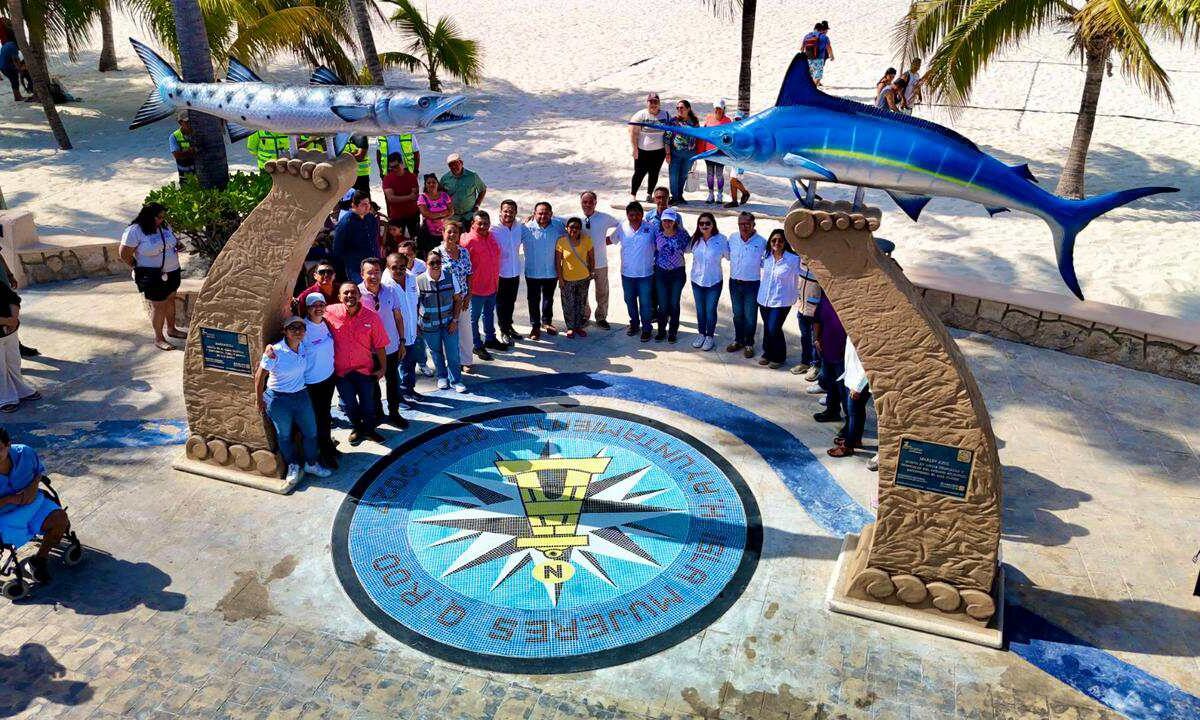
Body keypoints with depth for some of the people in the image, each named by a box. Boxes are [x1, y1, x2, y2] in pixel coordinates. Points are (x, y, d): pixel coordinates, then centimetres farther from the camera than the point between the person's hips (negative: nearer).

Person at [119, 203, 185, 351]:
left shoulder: (164, 226, 1)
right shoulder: (134, 231, -20)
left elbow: (172, 241, 21)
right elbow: (125, 255, -14)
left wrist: (178, 244, 0)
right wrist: (138, 268, -7)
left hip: (172, 271, 7)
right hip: (153, 276, -7)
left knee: (170, 300, 20)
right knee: (158, 306, 1)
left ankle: (171, 329, 39)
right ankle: (159, 339, 14)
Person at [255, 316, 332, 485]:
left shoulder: (303, 346, -8)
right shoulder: (274, 352, -23)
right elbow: (260, 376, -13)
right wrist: (260, 401, -6)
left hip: (301, 395, 5)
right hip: (278, 400, -5)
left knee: (311, 432, 13)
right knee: (284, 435, 12)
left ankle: (311, 464, 34)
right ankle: (293, 466, 33)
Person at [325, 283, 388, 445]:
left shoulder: (372, 317, -12)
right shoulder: (330, 313, -13)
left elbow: (379, 345, -6)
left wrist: (383, 368, -4)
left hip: (365, 369, 0)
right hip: (341, 370, 1)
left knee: (367, 402, 15)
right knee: (349, 404, 17)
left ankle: (368, 429, 40)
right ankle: (357, 428, 43)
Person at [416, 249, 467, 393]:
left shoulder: (450, 277, -9)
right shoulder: (419, 281, -13)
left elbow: (457, 300, 0)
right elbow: (415, 305, -4)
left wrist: (455, 320, -6)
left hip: (449, 323, 1)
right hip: (429, 325, -1)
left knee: (453, 353, 4)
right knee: (436, 352, 16)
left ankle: (455, 380, 21)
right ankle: (442, 376, 38)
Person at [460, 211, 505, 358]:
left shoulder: (491, 237, 4)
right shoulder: (468, 241, -20)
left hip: (492, 286, 8)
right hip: (476, 287, -8)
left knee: (489, 314, 23)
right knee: (474, 317, 8)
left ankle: (490, 339, 40)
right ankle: (477, 346, 20)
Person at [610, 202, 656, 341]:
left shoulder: (650, 228, -11)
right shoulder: (622, 228, -4)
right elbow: (611, 240, 12)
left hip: (646, 273, -3)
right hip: (627, 273, 3)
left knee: (645, 303, 4)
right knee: (630, 300, 17)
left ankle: (646, 328, 20)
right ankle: (634, 323, 37)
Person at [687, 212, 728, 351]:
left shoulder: (721, 239, -13)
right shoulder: (695, 239, -4)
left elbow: (729, 256, -6)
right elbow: (685, 249, 11)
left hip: (714, 282, -3)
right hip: (697, 281, 3)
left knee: (710, 310, 8)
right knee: (700, 310, 16)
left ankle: (710, 336, 26)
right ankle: (701, 334, 34)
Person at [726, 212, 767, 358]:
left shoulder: (761, 242, -12)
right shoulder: (732, 238, -2)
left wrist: (753, 264, -12)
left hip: (752, 284, -3)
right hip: (735, 282, 3)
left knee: (750, 317, 6)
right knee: (737, 314, 17)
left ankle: (749, 344, 21)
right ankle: (738, 340, 33)